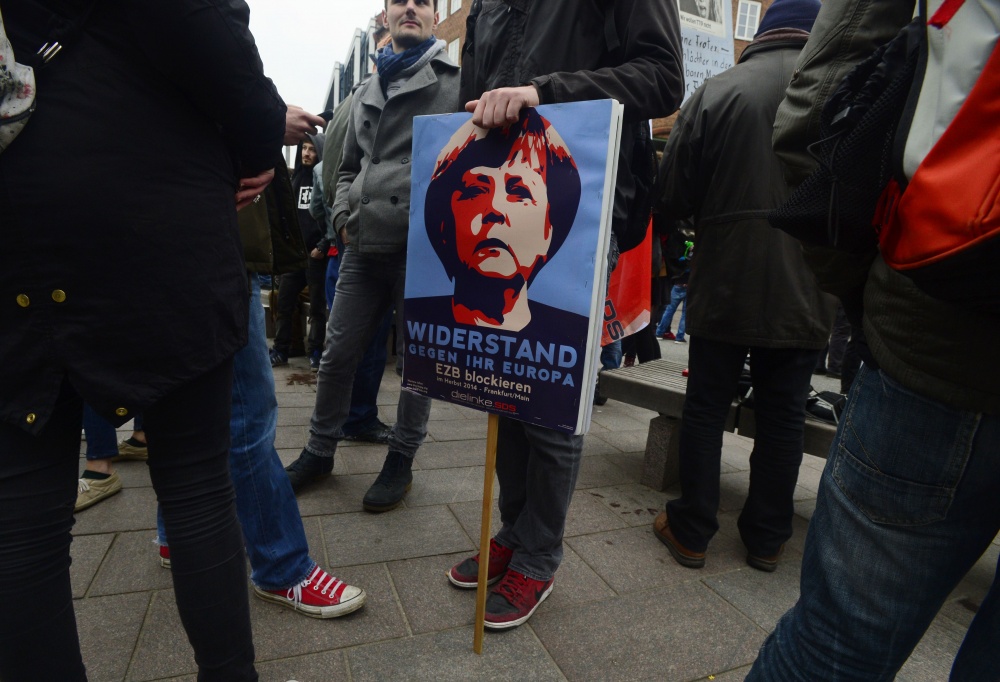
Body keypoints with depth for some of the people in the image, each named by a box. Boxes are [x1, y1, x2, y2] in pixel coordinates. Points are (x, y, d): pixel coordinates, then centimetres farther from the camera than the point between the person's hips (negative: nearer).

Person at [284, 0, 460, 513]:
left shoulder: (457, 81, 4)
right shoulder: (365, 93, 21)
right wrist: (344, 215, 8)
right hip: (365, 247, 5)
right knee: (337, 354, 8)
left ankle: (401, 460, 22)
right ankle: (319, 451, 26)